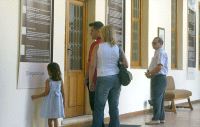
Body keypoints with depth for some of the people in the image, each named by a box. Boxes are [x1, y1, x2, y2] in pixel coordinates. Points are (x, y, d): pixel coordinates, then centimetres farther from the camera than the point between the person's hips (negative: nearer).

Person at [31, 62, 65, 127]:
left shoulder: (48, 81, -13)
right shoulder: (60, 80, 0)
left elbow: (46, 93, -12)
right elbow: (62, 92, 3)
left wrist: (36, 96, -1)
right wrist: (63, 102, 15)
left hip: (50, 102, -4)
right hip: (57, 101, 4)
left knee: (50, 120, 7)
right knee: (55, 119, 9)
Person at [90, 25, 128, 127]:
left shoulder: (98, 47, -3)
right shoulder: (117, 48, 5)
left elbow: (92, 66, -6)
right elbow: (126, 65, 4)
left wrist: (90, 82, 1)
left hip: (103, 79, -3)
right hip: (116, 79, 4)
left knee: (99, 107, 4)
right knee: (114, 107, 9)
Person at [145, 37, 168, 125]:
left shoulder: (161, 53, -14)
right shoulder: (157, 53, 19)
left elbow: (159, 67, -23)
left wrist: (150, 74, -12)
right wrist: (149, 72, 7)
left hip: (159, 78, -11)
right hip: (158, 79, 11)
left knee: (156, 99, -10)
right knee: (160, 99, 12)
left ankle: (156, 119, -9)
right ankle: (161, 118, 17)